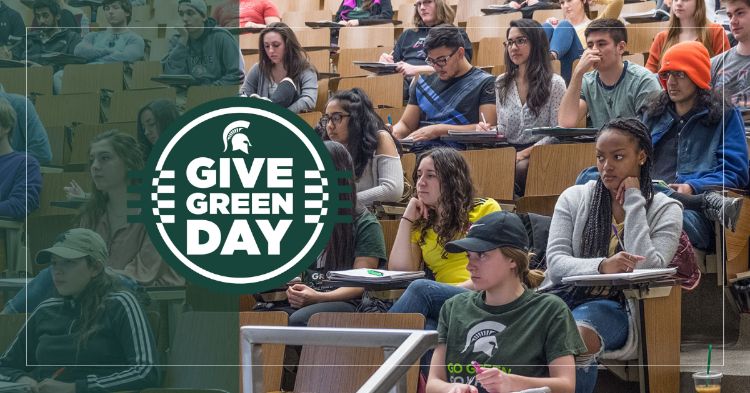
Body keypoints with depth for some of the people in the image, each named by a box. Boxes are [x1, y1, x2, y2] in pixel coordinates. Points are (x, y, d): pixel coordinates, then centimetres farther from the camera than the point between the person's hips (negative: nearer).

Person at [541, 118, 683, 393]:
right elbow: (556, 262, 0)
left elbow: (645, 270, -9)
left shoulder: (665, 210, 7)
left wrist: (634, 202, -5)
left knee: (577, 336, -37)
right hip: (563, 295, 2)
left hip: (613, 306, -2)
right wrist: (601, 266, -20)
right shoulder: (574, 198, 12)